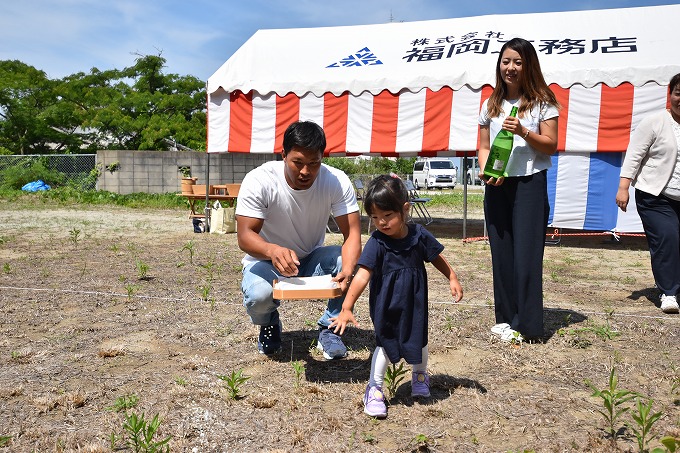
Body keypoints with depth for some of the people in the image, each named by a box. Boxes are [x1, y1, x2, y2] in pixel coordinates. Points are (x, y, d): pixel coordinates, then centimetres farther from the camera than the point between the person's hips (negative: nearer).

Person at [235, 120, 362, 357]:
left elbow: (352, 233, -24)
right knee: (259, 294, -35)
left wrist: (347, 271, -46)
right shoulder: (258, 181, -24)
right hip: (266, 260, -2)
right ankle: (269, 323, 6)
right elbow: (244, 236, -28)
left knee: (352, 260, -27)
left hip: (312, 261, 2)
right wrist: (273, 251, -52)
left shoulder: (337, 181, -19)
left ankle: (328, 328, -3)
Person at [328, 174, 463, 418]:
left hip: (415, 302, 4)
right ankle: (374, 388, 17)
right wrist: (347, 308, -36)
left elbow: (437, 257, 6)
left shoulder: (418, 234, -12)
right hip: (386, 304, -4)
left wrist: (452, 279, 8)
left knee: (419, 339, 18)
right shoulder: (377, 243, -22)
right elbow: (362, 275, -30)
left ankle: (420, 375, 47)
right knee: (386, 343, -1)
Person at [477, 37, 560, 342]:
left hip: (530, 183, -4)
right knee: (501, 253, 7)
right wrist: (484, 170, -8)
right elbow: (483, 146, 12)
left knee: (526, 253, -4)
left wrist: (523, 132, -18)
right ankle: (506, 317, 19)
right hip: (496, 186, 4)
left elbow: (551, 146, -2)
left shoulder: (542, 102, 1)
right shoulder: (491, 105, 12)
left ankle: (527, 324, 4)